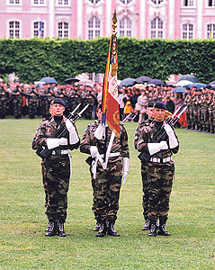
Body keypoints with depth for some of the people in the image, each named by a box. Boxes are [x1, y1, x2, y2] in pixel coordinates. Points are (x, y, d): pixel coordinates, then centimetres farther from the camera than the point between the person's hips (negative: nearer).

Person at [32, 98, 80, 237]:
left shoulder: (69, 124, 8)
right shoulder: (45, 125, 9)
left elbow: (75, 145, 3)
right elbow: (35, 143, 2)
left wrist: (71, 129, -12)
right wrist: (49, 142, -13)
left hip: (64, 163, 0)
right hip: (48, 162, 0)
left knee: (62, 193, 0)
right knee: (50, 194, 2)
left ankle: (61, 224, 5)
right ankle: (51, 224, 8)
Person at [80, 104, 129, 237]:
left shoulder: (119, 127, 12)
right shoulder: (91, 128, 9)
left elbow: (125, 149, 15)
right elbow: (83, 145, 5)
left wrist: (126, 167, 11)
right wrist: (92, 149, -17)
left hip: (116, 166, 1)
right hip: (99, 166, -1)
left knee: (114, 196, 2)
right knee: (99, 196, -4)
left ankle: (111, 225, 9)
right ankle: (101, 225, 4)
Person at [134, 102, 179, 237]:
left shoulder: (169, 128, 14)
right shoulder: (145, 128, 4)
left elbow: (175, 149, 9)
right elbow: (139, 146, -8)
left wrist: (170, 133, -5)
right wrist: (160, 145, -11)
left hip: (167, 166, 3)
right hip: (151, 166, -3)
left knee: (165, 196, 4)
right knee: (152, 196, -7)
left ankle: (162, 226, 10)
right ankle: (152, 226, -3)